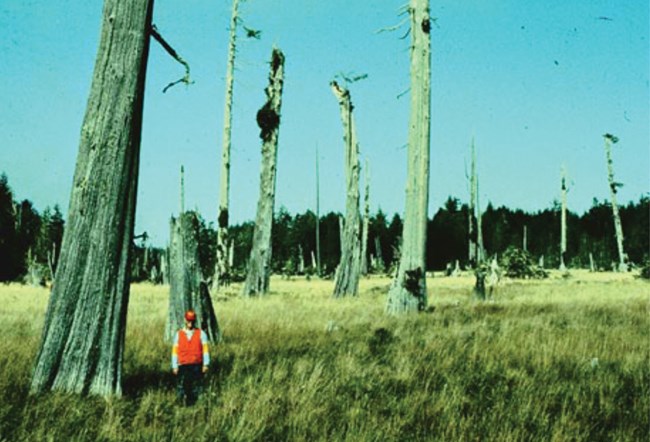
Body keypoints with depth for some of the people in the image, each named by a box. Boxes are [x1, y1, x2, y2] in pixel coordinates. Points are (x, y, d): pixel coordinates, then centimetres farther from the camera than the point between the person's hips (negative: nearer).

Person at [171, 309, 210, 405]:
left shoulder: (201, 334, 6)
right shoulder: (179, 334, 9)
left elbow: (205, 349, 3)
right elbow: (175, 351, 9)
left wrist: (206, 364, -4)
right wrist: (174, 366, 4)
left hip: (196, 366, -1)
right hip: (182, 366, 1)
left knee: (195, 389, -2)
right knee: (181, 388, -8)